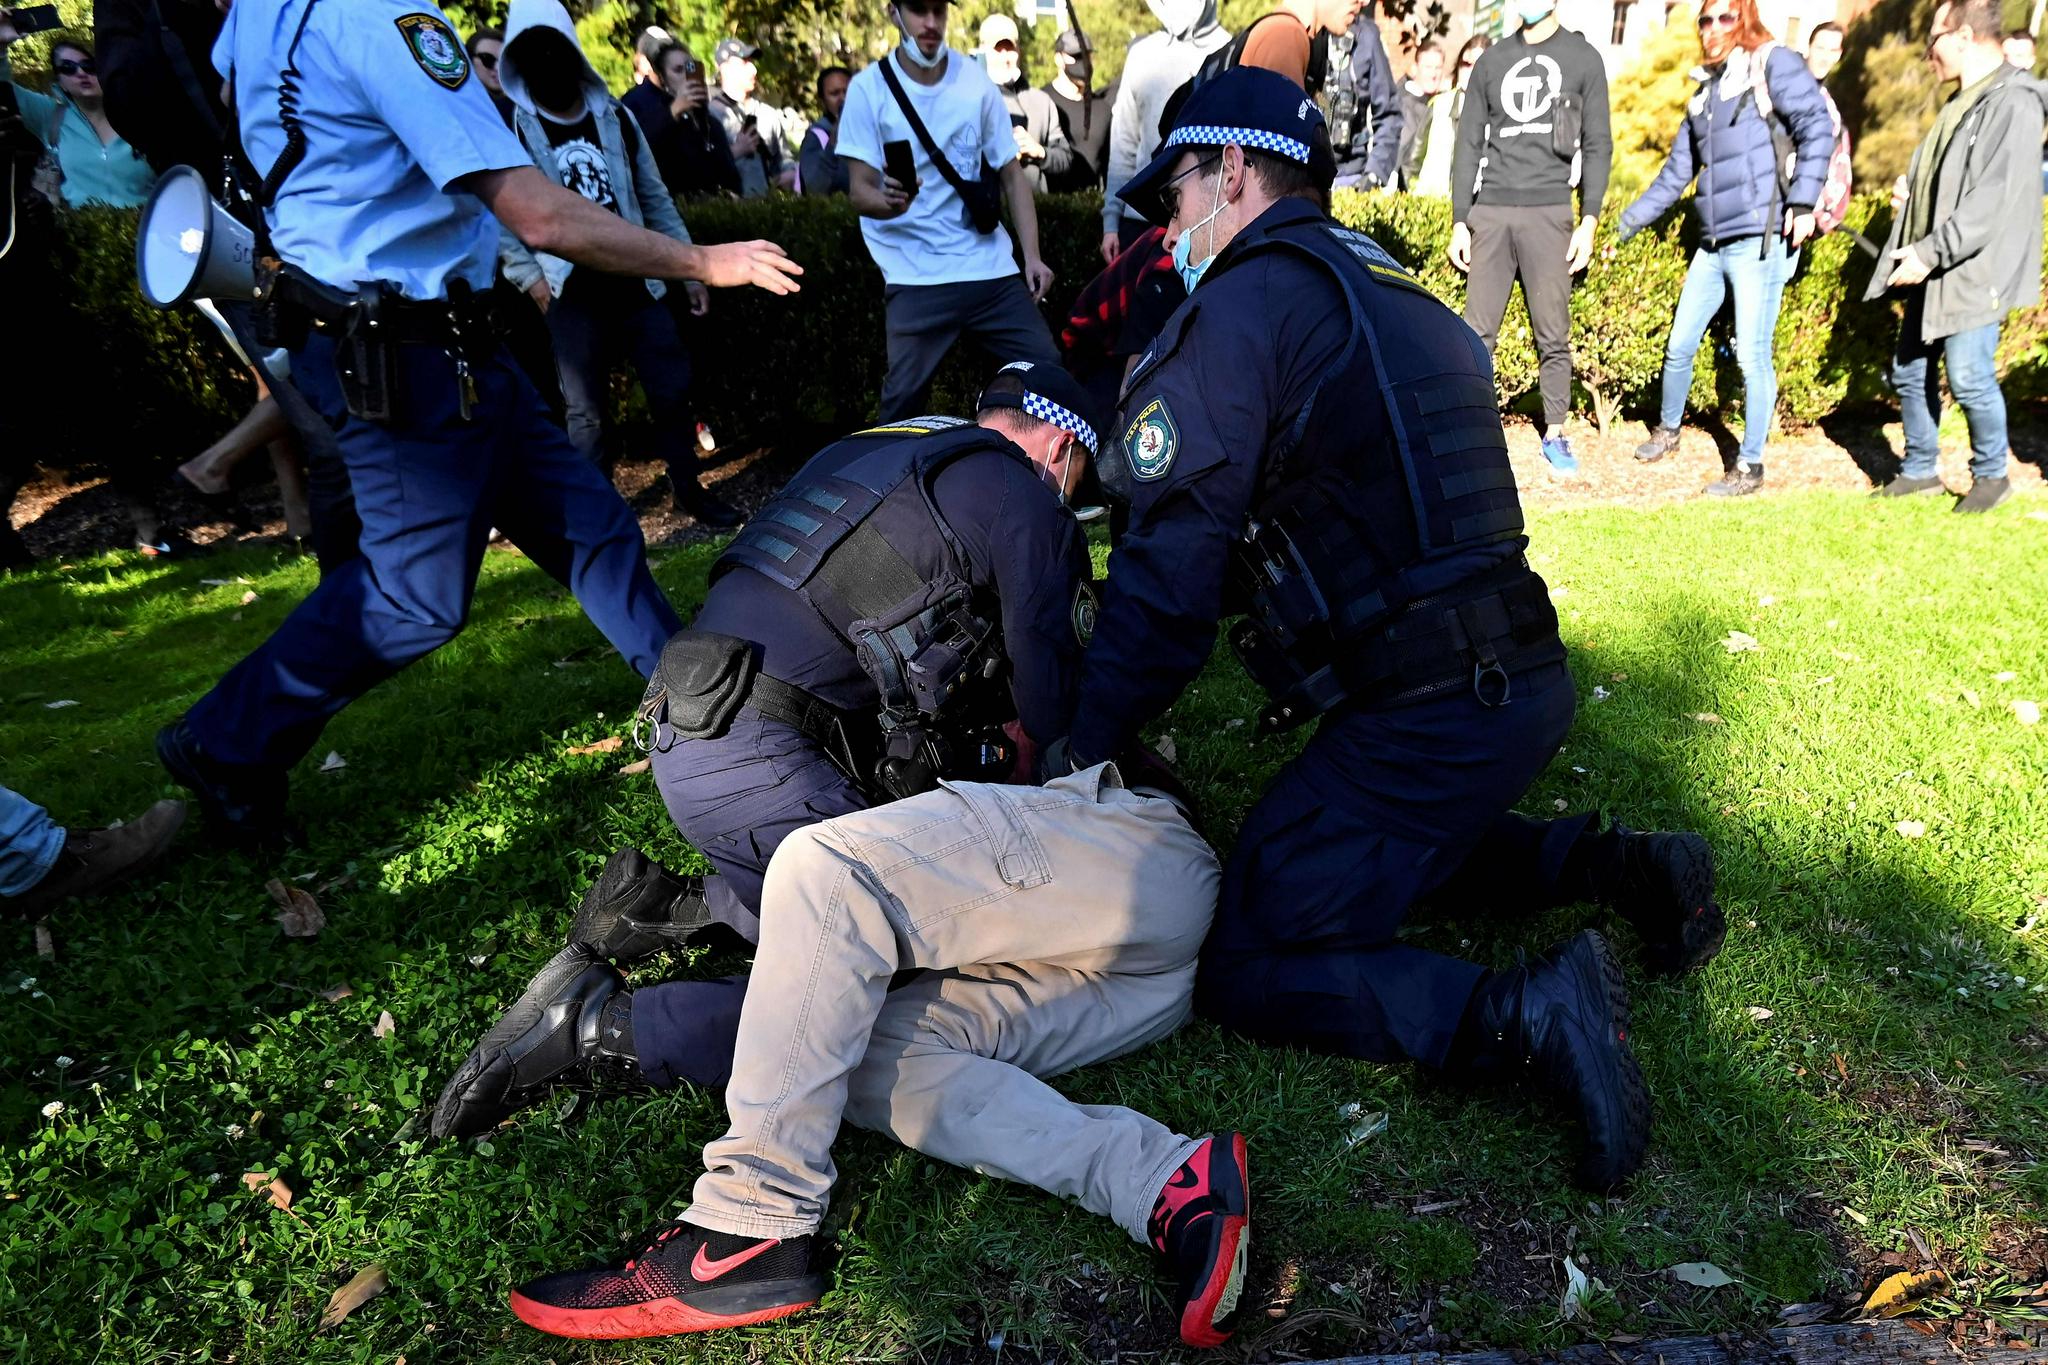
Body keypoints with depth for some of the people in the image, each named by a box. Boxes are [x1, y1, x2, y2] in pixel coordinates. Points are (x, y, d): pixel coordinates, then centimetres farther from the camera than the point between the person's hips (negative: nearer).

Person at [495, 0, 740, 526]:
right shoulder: (512, 130, -4)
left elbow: (655, 198, 11)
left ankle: (687, 488, 21)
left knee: (673, 390, 4)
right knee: (586, 410, 2)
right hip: (573, 296, -3)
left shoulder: (614, 116, 7)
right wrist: (532, 280, -10)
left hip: (636, 284, 3)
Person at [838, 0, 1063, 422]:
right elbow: (859, 190, -7)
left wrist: (1032, 254, -2)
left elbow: (1011, 173, 9)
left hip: (990, 265, 3)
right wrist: (889, 203, -30)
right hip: (916, 275, -3)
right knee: (905, 392, -6)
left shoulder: (975, 81, 6)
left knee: (1045, 367, 1)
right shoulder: (869, 89, -2)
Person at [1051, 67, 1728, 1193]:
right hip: (1526, 679, 9)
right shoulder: (1398, 299, 19)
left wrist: (1083, 748, -2)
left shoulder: (1246, 301, -10)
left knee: (1244, 967, -1)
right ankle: (1620, 865, 17)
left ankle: (1523, 1015, -16)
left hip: (1427, 716, -9)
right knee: (1396, 845, 34)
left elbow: (1171, 561, -12)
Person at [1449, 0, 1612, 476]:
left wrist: (1589, 220, -4)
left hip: (1550, 211, -2)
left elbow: (1597, 146, 6)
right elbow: (1469, 145, 13)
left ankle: (1555, 434, 9)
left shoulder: (1583, 59, 9)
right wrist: (1460, 221, 6)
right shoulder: (1492, 60, 15)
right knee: (1478, 331, -1)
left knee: (1552, 334, 0)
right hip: (1490, 210, 2)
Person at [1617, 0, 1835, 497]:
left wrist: (1803, 202, -20)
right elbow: (1675, 175, 23)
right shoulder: (1705, 93, 19)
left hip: (1760, 239, -7)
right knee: (1679, 345, 13)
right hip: (1714, 244, 7)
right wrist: (1626, 224, 22)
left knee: (1752, 356, -5)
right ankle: (1668, 429, 36)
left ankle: (1750, 467, 6)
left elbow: (1817, 129, -11)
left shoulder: (1773, 64, -2)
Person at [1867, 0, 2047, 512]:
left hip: (1973, 273, -9)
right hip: (1929, 271, 9)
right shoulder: (1961, 102, 15)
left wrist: (1930, 254, -23)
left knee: (1969, 378, -4)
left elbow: (1995, 201, -22)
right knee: (1910, 373, 12)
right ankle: (1920, 470, 26)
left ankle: (1991, 475, 15)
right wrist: (1909, 191, 6)